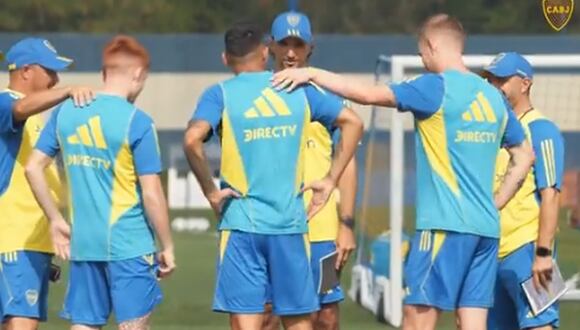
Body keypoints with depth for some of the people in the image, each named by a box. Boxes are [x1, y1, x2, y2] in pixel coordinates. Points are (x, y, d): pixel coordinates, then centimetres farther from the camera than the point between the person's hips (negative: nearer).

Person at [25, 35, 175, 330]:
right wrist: (167, 246, 0)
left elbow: (33, 167, 7)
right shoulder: (137, 122, -10)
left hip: (81, 243, 5)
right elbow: (151, 194, -10)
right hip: (129, 244, -5)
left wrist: (55, 220, 16)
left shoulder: (65, 112, 5)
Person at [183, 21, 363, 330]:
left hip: (242, 224, -3)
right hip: (291, 224, 3)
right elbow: (353, 122, 10)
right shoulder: (298, 90, 7)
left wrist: (210, 191, -10)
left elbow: (192, 139, -21)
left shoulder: (220, 95, -3)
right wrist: (330, 180, 11)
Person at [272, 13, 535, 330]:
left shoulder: (436, 88, -8)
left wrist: (312, 73, -3)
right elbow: (524, 155, 21)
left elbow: (368, 94, -11)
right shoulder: (493, 96, 13)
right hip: (486, 227, 7)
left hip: (446, 224, -7)